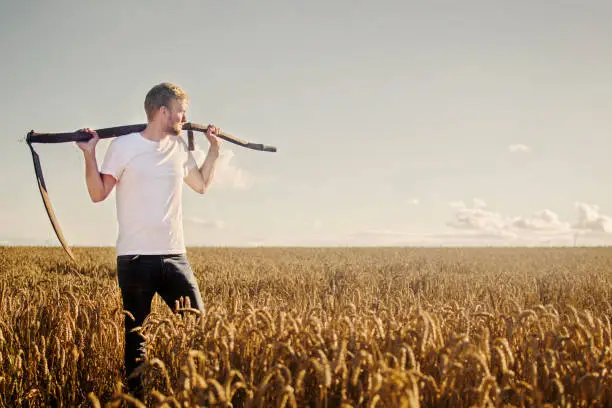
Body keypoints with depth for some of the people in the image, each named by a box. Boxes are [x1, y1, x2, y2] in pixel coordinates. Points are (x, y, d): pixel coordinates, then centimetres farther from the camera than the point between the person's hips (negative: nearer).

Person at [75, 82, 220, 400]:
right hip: (134, 257, -4)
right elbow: (98, 194, -4)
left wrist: (214, 148, 21)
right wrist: (89, 154, -13)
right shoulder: (123, 145, -4)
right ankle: (135, 397, 17)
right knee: (135, 335, 4)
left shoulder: (179, 147, 11)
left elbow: (202, 185, 25)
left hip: (174, 255, 4)